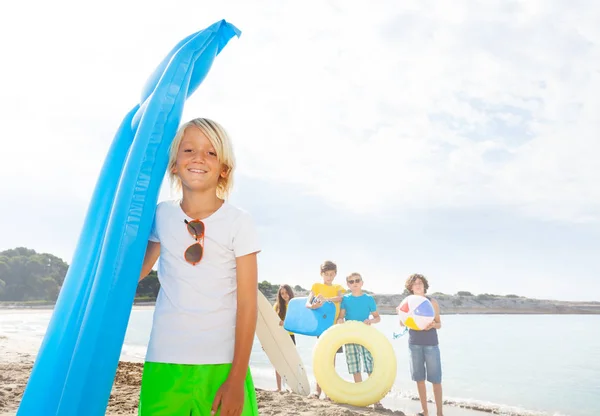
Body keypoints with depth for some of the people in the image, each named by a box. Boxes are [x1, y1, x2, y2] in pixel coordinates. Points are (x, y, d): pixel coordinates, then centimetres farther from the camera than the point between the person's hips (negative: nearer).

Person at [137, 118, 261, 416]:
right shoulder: (161, 215, 2)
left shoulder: (239, 222, -7)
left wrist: (237, 379, -9)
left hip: (222, 365, -2)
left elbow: (247, 305, -8)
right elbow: (132, 273, 14)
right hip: (164, 362, 2)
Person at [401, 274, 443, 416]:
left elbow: (439, 324, 3)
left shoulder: (432, 302, -2)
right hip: (414, 344, 2)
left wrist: (433, 325, -19)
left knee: (435, 379, -1)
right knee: (419, 379, 7)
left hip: (431, 344, -2)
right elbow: (402, 324, 7)